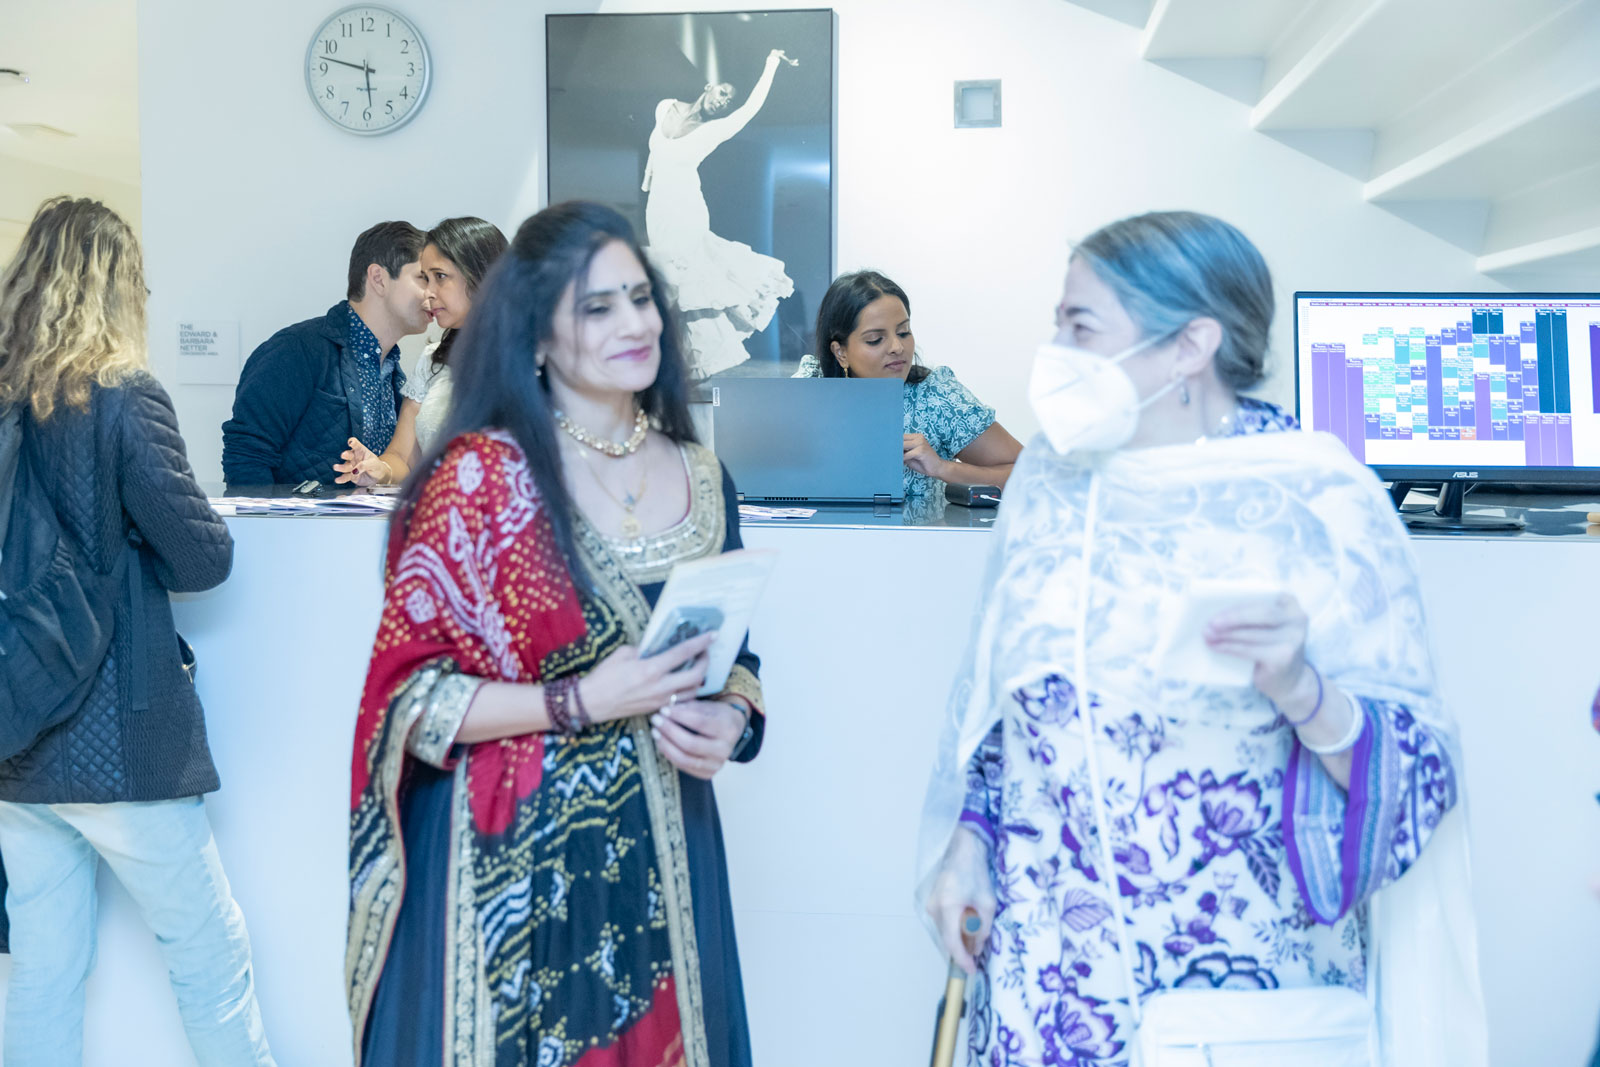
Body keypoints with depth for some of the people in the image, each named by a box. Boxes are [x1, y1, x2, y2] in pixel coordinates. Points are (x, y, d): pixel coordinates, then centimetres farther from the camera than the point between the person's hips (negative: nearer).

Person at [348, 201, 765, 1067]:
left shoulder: (702, 480, 6)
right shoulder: (480, 476, -9)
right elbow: (408, 693, -11)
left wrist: (730, 720, -5)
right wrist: (582, 702, -20)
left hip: (662, 860, 5)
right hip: (512, 867, -4)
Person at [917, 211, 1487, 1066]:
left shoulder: (1317, 499, -14)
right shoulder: (1052, 471, -1)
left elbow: (1415, 767, -13)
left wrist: (1298, 688, -31)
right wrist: (966, 841, 3)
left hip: (1240, 961, -3)